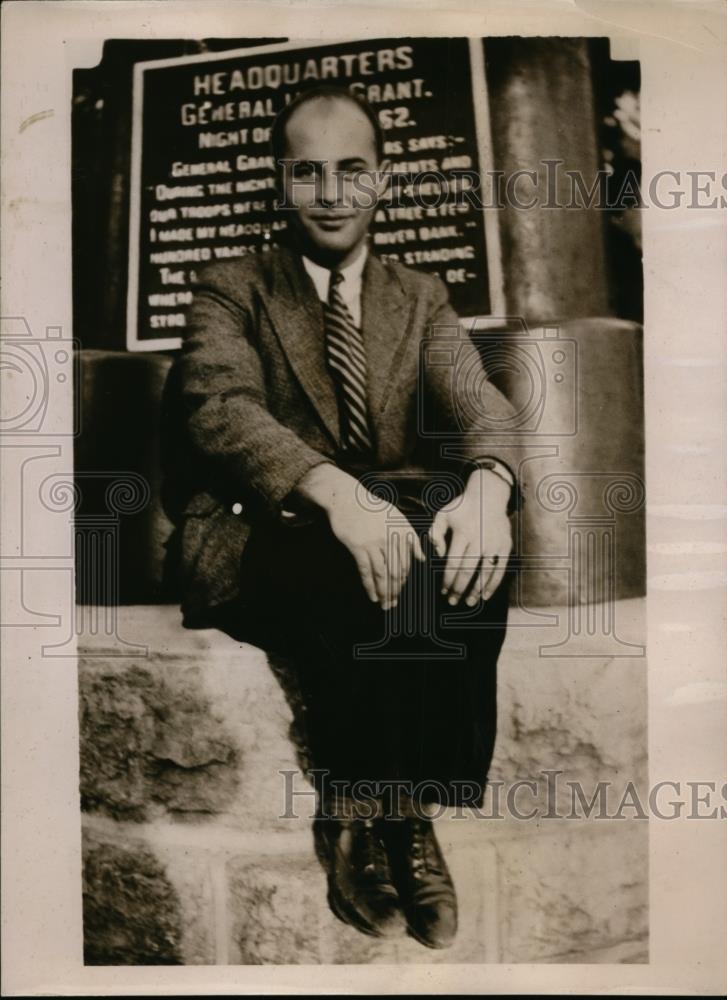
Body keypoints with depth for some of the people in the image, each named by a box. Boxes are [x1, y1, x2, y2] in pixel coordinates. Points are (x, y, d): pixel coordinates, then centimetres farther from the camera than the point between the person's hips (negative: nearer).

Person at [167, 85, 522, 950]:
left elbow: (476, 401, -2)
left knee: (467, 554, -31)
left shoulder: (421, 297, 17)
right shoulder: (229, 291, 8)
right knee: (366, 568, -35)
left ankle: (393, 812, -20)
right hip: (258, 544, -2)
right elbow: (220, 408, -13)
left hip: (402, 521, 3)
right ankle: (362, 815, -18)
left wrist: (486, 486, -28)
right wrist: (335, 492, -34)